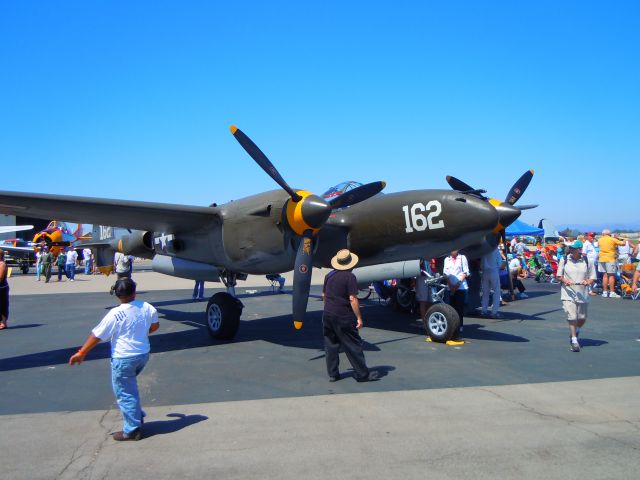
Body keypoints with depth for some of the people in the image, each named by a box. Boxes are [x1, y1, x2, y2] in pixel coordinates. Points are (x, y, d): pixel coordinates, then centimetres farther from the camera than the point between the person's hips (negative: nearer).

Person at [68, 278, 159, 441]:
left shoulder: (115, 314, -20)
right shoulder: (147, 307, -5)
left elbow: (97, 335, -13)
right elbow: (154, 325, 13)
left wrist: (81, 353, -2)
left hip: (124, 359, -6)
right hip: (143, 354, 6)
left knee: (124, 394, 7)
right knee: (130, 388, 27)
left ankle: (132, 430, 15)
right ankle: (137, 416, 34)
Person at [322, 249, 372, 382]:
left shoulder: (329, 275, 7)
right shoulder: (349, 277, -12)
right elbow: (353, 299, -17)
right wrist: (359, 317, -13)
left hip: (328, 315, 6)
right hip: (343, 317, -6)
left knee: (330, 345, 12)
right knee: (353, 345, 3)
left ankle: (332, 374, 16)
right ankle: (362, 374, 9)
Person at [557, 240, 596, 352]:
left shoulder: (587, 262, 1)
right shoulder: (564, 260, 2)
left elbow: (593, 277, 6)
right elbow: (559, 275, 8)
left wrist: (588, 282, -16)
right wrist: (565, 281, -12)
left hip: (582, 294, 2)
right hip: (568, 293, -1)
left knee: (582, 318, 10)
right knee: (572, 317, -11)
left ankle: (575, 332, 40)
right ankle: (574, 340, -2)